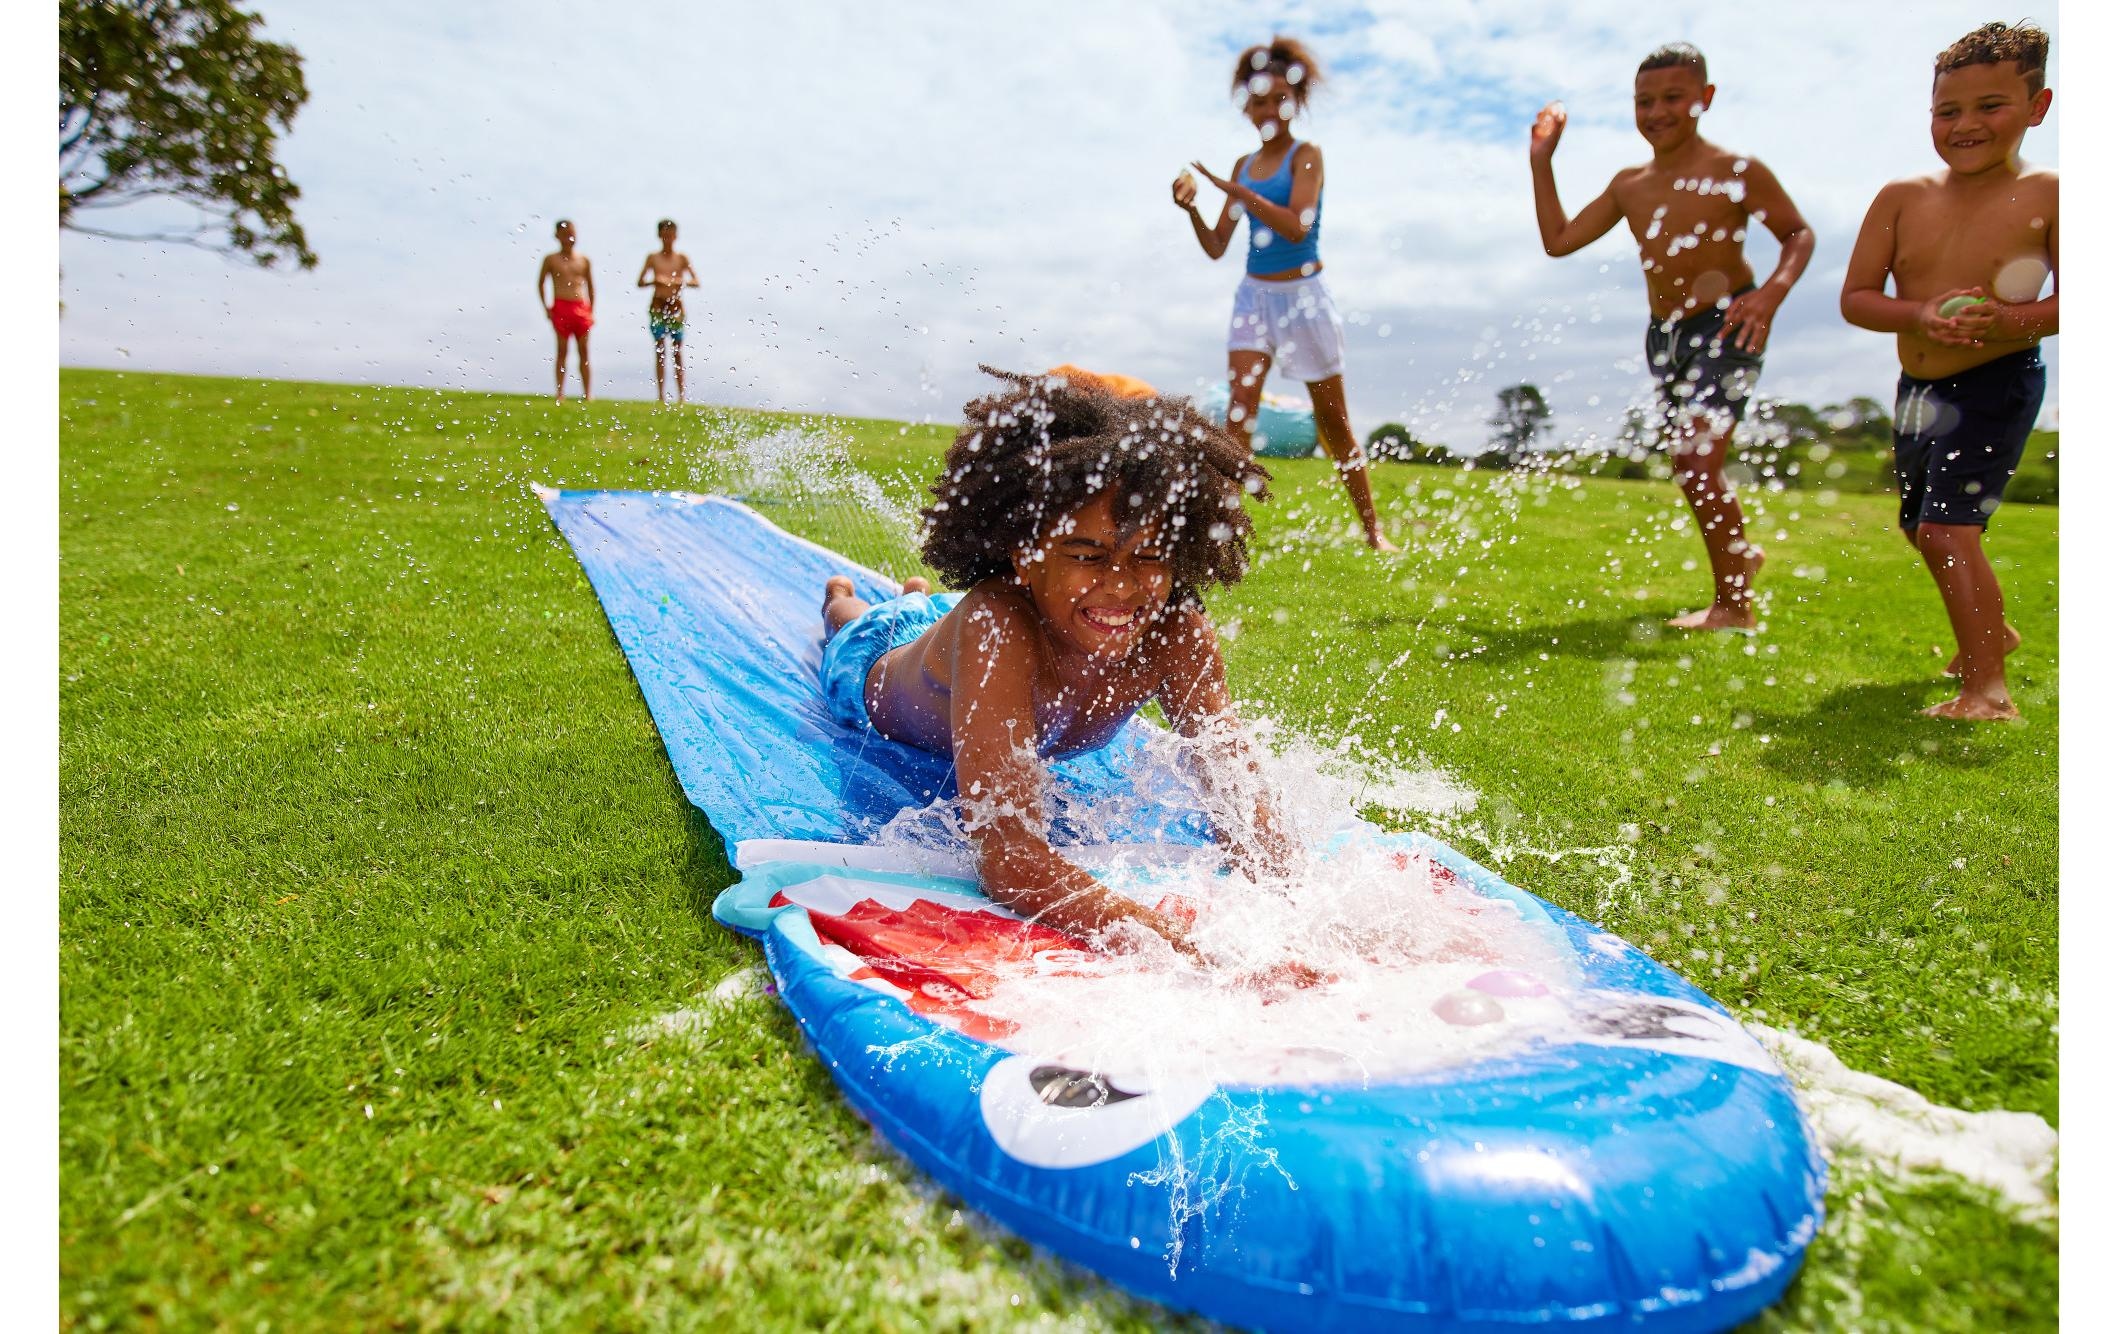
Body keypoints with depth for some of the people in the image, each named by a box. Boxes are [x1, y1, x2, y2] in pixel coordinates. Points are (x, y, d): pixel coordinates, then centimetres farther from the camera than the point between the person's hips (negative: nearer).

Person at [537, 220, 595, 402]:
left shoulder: (583, 260, 10)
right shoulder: (551, 259, 5)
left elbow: (590, 285, 17)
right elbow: (540, 283, 11)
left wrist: (592, 310, 10)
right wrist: (546, 307, 2)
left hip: (582, 308, 2)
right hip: (561, 307, -2)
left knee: (583, 351, 2)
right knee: (562, 351, -3)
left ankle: (587, 393, 6)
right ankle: (559, 392, 0)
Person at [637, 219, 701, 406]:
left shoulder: (682, 258, 5)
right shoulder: (653, 257, 5)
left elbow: (696, 282, -4)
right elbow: (640, 282, 2)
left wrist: (680, 281, -23)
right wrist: (654, 281, -19)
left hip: (676, 307, 0)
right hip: (658, 306, 0)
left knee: (678, 352, 0)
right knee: (660, 351, -2)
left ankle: (681, 395, 3)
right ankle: (660, 394, -1)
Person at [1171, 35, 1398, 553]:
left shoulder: (1307, 155, -5)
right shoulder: (1243, 166, 10)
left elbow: (1296, 226, -21)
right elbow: (1216, 247, 9)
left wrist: (1235, 191, -24)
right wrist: (1191, 208, -8)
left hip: (1303, 295, -4)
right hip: (1253, 296, 4)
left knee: (1334, 421, 4)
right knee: (1238, 412, -12)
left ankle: (1372, 528, 16)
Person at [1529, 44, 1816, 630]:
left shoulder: (1736, 172, -10)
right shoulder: (1628, 185, 5)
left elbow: (1799, 234, -3)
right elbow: (1559, 240, 8)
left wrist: (1772, 292, -22)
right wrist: (1541, 161, 5)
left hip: (1726, 329, -6)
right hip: (1665, 335, 6)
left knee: (1699, 462, -15)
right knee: (1687, 464, 15)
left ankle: (1734, 603, 0)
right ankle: (1742, 553, 41)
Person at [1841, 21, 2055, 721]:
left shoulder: (2049, 196, -9)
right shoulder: (1902, 197, 0)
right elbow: (1854, 297, -3)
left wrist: (2016, 320, -28)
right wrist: (1920, 315, -20)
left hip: (1998, 385, -6)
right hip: (1919, 388, 6)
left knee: (1950, 526, -18)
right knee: (1921, 524, 20)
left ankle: (1988, 690, -10)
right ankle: (1991, 630, 46)